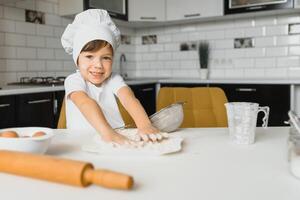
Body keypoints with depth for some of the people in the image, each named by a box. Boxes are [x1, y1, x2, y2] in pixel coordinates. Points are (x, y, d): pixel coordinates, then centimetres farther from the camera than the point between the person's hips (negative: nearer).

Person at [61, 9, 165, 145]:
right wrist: (107, 132, -45)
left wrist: (145, 126, -37)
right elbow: (86, 103, -26)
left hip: (116, 138, 2)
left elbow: (129, 100, -18)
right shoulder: (73, 81, -7)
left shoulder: (113, 80, 1)